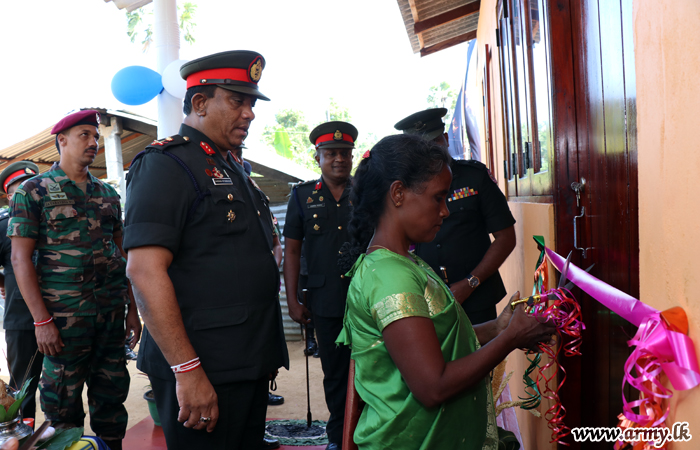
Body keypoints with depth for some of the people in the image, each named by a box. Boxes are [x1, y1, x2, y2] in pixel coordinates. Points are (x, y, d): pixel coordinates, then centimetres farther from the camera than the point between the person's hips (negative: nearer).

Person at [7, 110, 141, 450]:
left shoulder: (108, 194, 13)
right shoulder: (33, 191, 0)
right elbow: (20, 258, -5)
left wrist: (132, 308, 10)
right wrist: (41, 320, -12)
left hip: (112, 312, 4)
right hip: (64, 316, -4)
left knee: (111, 394, 10)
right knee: (64, 400, 5)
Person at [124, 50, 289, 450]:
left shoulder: (231, 169, 16)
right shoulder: (167, 164, -11)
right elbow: (145, 270, -20)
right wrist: (187, 370, -23)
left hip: (251, 364, 9)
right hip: (205, 372, -8)